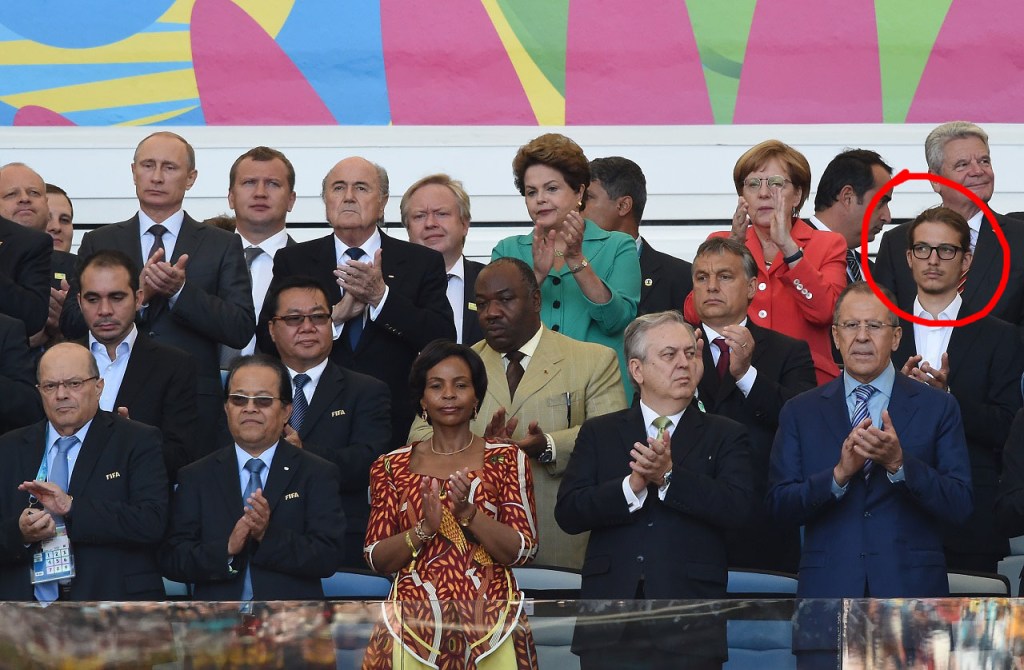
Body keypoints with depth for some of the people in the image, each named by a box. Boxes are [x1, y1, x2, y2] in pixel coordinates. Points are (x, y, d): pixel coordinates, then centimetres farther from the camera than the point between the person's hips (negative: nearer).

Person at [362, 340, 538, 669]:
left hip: (490, 626, -1)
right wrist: (423, 529, -16)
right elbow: (376, 560, 1)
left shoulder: (507, 459, 2)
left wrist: (469, 513, -19)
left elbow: (522, 550, -5)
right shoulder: (391, 467, 6)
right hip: (414, 627, 1)